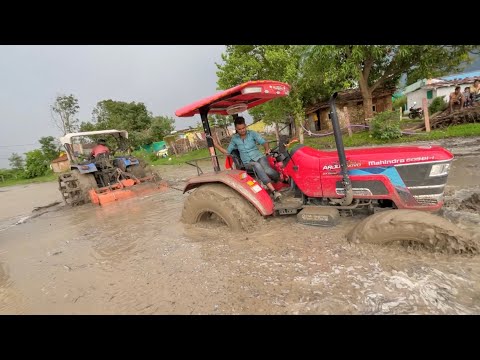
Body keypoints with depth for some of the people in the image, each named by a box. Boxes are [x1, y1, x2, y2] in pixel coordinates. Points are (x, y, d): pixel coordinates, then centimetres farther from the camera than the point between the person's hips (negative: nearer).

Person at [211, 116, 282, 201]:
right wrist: (216, 144, 1)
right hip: (248, 163, 1)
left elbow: (264, 142, -8)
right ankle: (273, 191, -41)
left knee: (268, 171, -35)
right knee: (257, 166, -37)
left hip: (259, 157, 0)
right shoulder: (234, 139, 8)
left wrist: (267, 149, -29)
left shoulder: (252, 133, 2)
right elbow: (227, 152, 12)